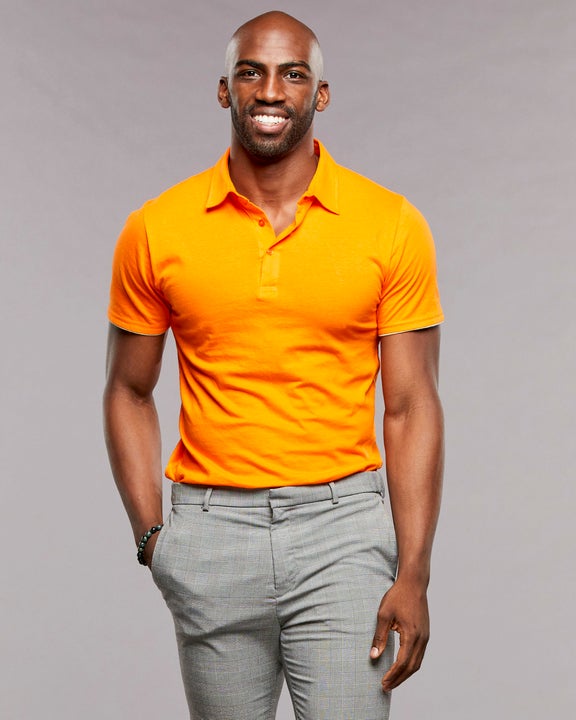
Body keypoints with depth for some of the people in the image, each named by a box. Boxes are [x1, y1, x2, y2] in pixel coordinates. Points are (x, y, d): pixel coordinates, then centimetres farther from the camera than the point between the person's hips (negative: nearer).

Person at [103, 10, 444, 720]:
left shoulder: (392, 225, -2)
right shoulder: (156, 230, 1)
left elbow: (410, 406, -2)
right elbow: (129, 394, 9)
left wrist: (413, 575, -7)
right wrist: (150, 535, -2)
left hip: (342, 527, -1)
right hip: (212, 530, 1)